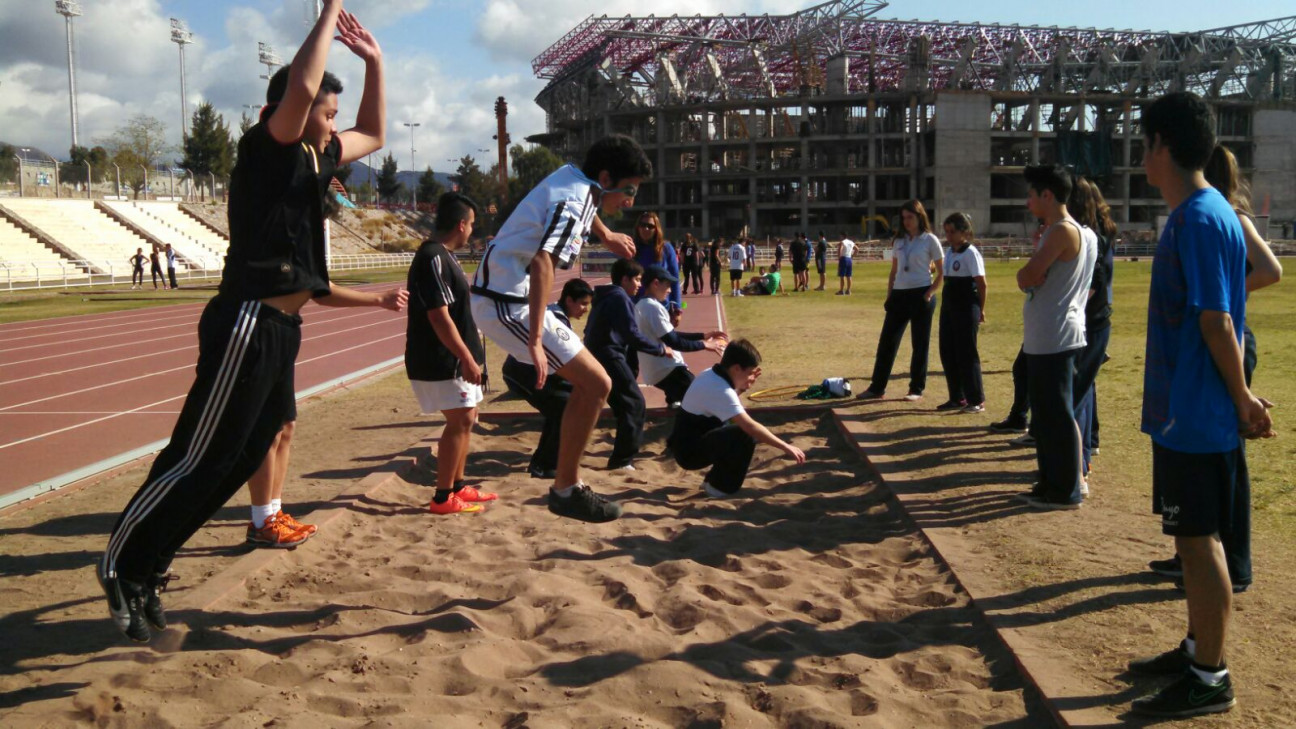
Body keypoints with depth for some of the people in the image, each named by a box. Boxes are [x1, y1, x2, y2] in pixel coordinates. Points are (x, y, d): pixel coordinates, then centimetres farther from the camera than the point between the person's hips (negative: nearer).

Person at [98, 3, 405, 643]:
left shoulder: (314, 157, 17)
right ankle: (120, 566, 13)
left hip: (281, 331, 9)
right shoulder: (267, 147, -8)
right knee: (196, 459, -3)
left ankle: (148, 570, 25)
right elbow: (299, 87, -28)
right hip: (247, 326, -9)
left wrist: (374, 61, 21)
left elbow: (373, 135, 32)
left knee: (238, 461, 13)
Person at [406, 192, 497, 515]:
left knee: (466, 418, 15)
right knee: (460, 420, -7)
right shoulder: (434, 258, -19)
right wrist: (468, 359, -23)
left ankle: (457, 487, 25)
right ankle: (443, 498, 1)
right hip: (440, 361, -10)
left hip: (451, 358, 10)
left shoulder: (442, 255, 14)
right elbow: (439, 318, -24)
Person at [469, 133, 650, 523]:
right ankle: (565, 490, -1)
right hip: (507, 304, -10)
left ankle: (569, 482, 25)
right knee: (597, 384, -10)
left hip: (500, 297, 10)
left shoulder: (570, 176, 10)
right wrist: (535, 341, -40)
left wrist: (606, 236, 51)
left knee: (587, 381, 19)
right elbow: (542, 263, -34)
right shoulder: (573, 202, -19)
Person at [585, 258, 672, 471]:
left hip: (596, 357, 10)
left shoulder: (604, 297, 19)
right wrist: (661, 349, -7)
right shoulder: (620, 298, -10)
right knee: (635, 405, -5)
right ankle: (622, 460, -6)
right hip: (610, 358, -10)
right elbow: (632, 335, -17)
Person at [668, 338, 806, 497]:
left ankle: (715, 479, 20)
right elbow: (750, 426, -31)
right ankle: (720, 487, -7)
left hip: (692, 440, 10)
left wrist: (746, 384, 6)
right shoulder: (719, 389, -25)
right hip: (689, 451, -10)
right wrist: (785, 447, -30)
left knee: (746, 430, 17)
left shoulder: (713, 376, 4)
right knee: (745, 436, -26)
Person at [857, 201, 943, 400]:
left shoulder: (930, 240, -3)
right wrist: (889, 296, 8)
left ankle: (917, 389, 11)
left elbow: (942, 273, -2)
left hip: (920, 296, -5)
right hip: (899, 295, 5)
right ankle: (877, 387, 11)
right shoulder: (899, 241, 12)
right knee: (887, 341, 4)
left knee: (920, 344, 2)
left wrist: (929, 294, -12)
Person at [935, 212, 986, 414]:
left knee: (966, 353, -5)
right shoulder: (950, 252, 12)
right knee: (947, 352, 10)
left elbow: (981, 283, -13)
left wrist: (980, 310, -8)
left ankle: (977, 401, 4)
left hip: (966, 308, -9)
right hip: (948, 306, 9)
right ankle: (957, 398, 19)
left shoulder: (970, 253, -12)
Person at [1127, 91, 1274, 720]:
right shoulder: (1197, 213, 12)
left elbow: (1216, 321, -21)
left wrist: (1242, 400, -12)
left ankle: (1209, 679, 12)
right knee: (1194, 538, 18)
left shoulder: (1199, 219, -18)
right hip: (1184, 410, 10)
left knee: (1199, 540, 0)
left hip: (1196, 416, -10)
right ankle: (1198, 650, 31)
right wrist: (1239, 398, 16)